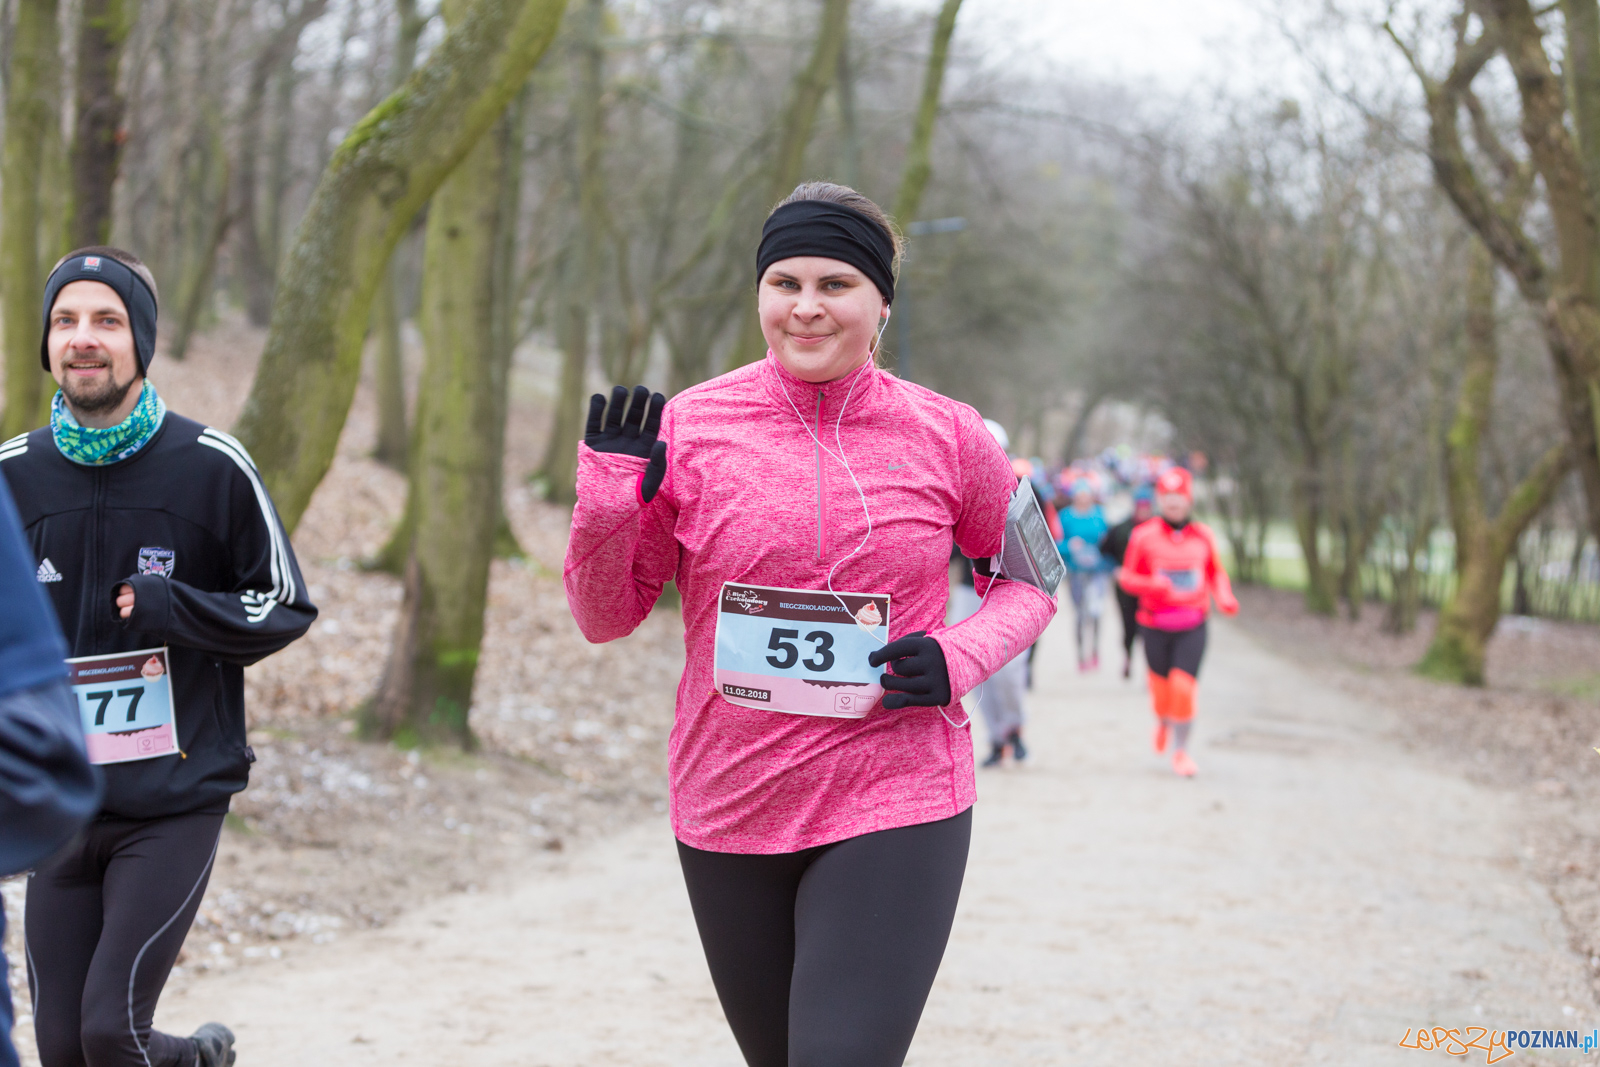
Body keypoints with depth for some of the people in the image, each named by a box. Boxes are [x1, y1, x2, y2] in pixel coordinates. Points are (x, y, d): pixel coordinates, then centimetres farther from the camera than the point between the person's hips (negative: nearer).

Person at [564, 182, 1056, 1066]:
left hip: (895, 810, -2)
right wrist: (607, 499, -13)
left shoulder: (946, 437, -2)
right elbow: (606, 617, 5)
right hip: (726, 815, 2)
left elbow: (1027, 577, 12)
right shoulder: (688, 428, -2)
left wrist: (962, 656, -7)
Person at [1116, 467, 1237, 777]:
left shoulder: (1202, 536, 4)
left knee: (1184, 686, -11)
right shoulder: (1144, 535, -2)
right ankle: (1163, 721, 44)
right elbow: (1127, 577, 2)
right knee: (1161, 684, 7)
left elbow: (1216, 573, 16)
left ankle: (1180, 749, 6)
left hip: (1192, 626, 0)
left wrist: (1224, 598, -3)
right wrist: (1151, 584, -18)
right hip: (1155, 625, 0)